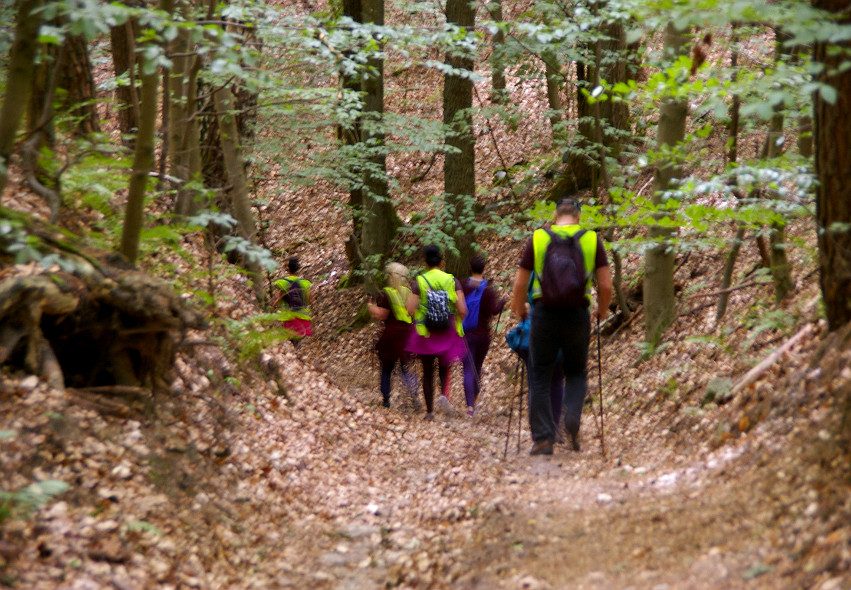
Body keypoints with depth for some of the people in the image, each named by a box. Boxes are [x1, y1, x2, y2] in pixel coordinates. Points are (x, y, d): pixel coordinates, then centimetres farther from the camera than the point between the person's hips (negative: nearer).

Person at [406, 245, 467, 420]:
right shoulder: (452, 281, -3)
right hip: (448, 333, 1)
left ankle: (429, 410, 11)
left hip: (425, 333, -1)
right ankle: (444, 393, -10)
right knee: (444, 367, 18)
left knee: (428, 372, 10)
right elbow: (462, 310, -10)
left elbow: (411, 310, -12)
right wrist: (456, 321, 10)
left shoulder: (418, 282, -5)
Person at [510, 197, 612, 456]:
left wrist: (519, 309, 20)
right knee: (576, 373, 18)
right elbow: (606, 285, -1)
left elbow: (520, 283, 2)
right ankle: (572, 419, -7)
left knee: (540, 377, 7)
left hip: (544, 314, -1)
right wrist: (602, 310, 17)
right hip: (577, 315, 1)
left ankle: (542, 439, 2)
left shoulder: (537, 239, 1)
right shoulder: (592, 240, 1)